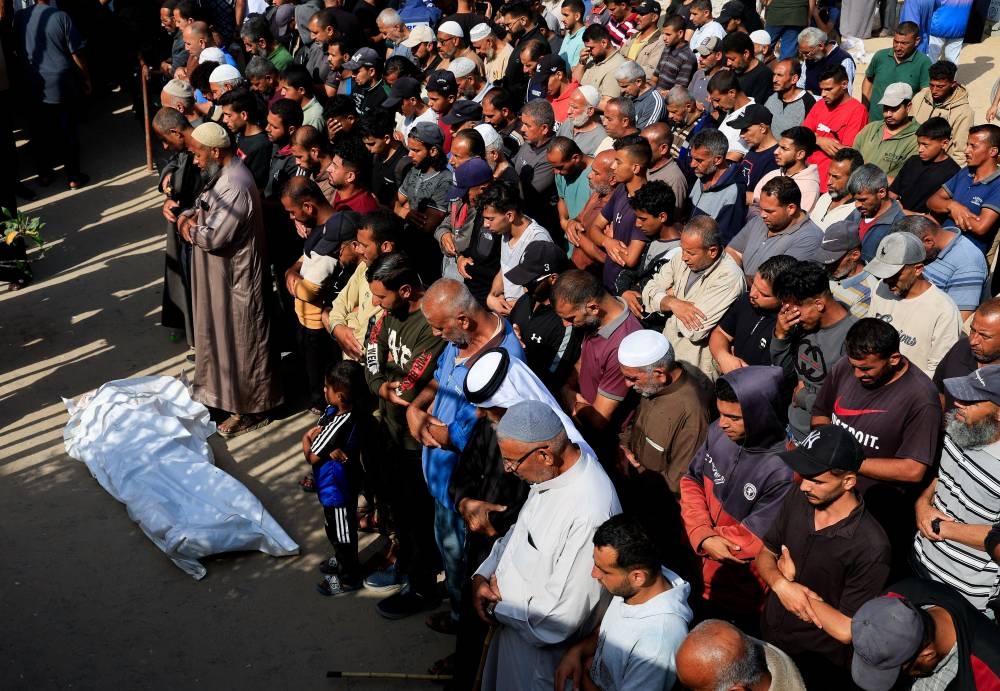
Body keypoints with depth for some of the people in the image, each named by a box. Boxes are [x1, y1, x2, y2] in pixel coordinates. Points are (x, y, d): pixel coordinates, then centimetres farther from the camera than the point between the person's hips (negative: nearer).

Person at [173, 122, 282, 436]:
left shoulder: (236, 187, -28)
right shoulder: (223, 174, 6)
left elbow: (213, 236, -30)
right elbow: (204, 208, 16)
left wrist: (190, 228, -9)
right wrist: (188, 216, -7)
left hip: (236, 279, -10)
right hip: (220, 275, 10)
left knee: (242, 343, 3)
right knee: (223, 335, 23)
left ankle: (251, 409, 16)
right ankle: (226, 388, 41)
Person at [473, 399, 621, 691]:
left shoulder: (589, 515, -36)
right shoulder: (558, 466, -8)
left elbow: (558, 618, -31)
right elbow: (521, 532, 10)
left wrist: (499, 608, -15)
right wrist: (483, 574, -3)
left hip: (541, 653, -7)